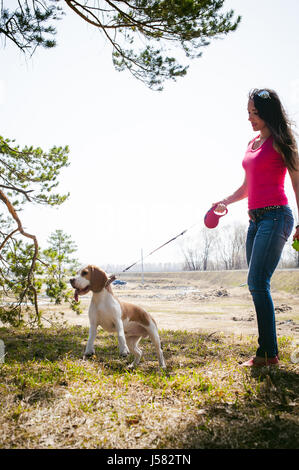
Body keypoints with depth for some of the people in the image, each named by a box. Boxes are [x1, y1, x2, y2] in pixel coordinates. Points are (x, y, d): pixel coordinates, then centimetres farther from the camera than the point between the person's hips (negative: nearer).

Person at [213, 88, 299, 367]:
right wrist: (226, 202, 9)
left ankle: (268, 353, -6)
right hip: (255, 219, 8)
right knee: (256, 284, 6)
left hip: (275, 217, -8)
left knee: (258, 283, -14)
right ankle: (267, 351, 13)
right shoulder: (252, 144, 19)